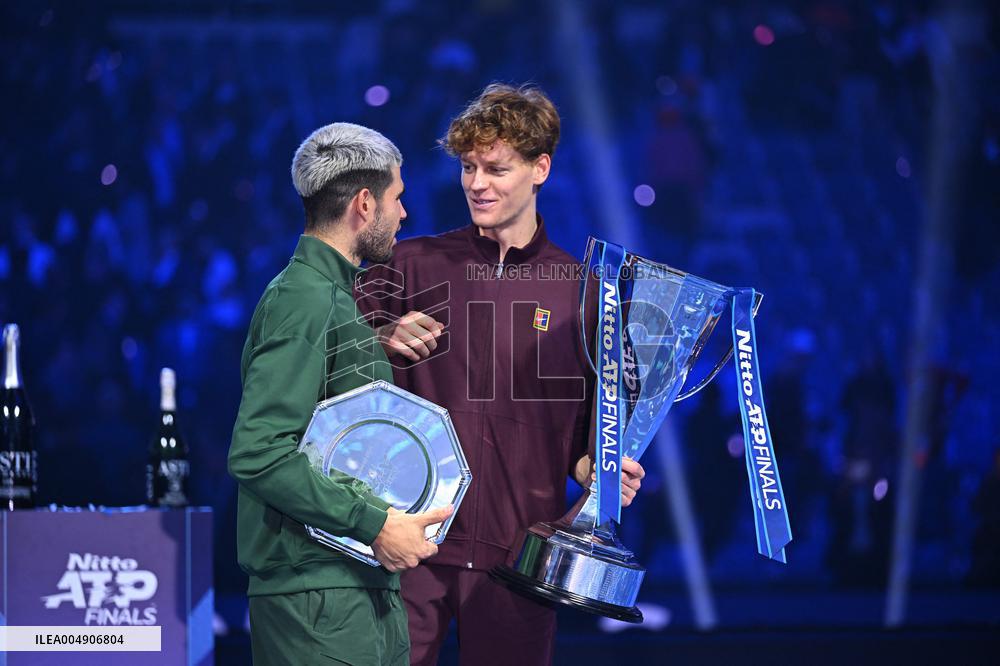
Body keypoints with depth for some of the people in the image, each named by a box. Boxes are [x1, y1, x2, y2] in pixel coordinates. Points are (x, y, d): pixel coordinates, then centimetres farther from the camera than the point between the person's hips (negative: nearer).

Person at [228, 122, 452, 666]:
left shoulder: (333, 296, 20)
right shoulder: (304, 299, -12)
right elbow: (257, 453, -22)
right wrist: (374, 524, -20)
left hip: (366, 586, 10)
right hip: (318, 592, -10)